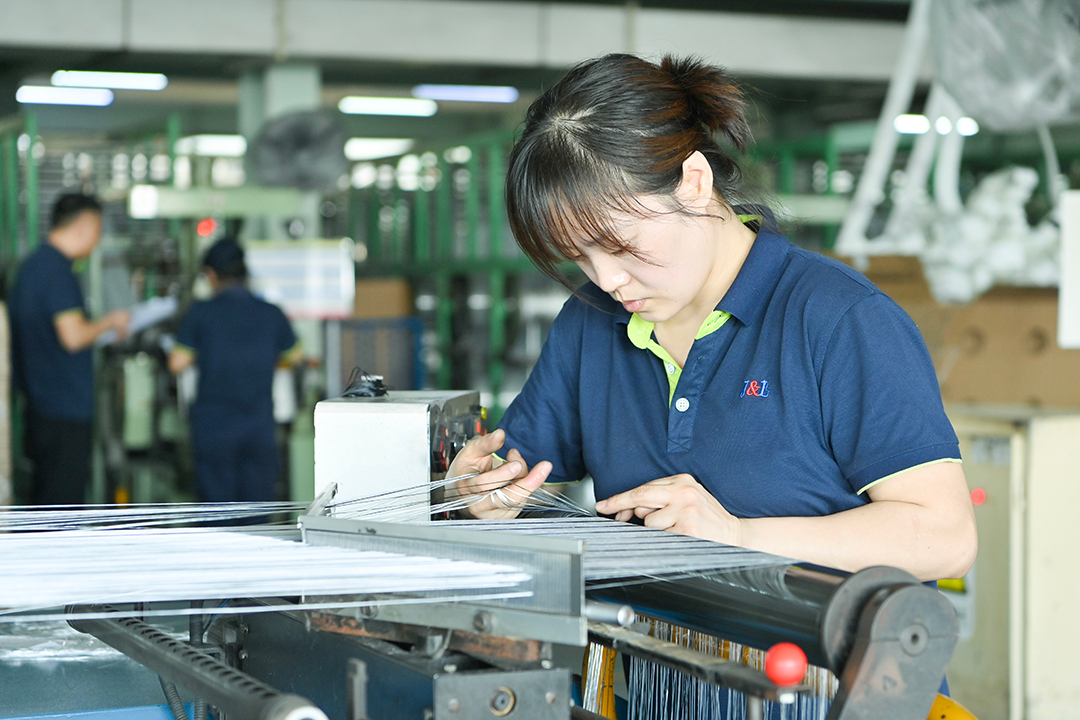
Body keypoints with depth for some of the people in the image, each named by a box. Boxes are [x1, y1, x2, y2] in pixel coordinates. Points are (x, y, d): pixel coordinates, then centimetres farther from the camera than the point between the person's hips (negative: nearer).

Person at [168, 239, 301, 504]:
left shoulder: (201, 313, -5)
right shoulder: (272, 314, 2)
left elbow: (177, 363, -5)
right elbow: (293, 355, 17)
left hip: (214, 427, -2)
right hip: (259, 427, 2)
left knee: (217, 501, 4)